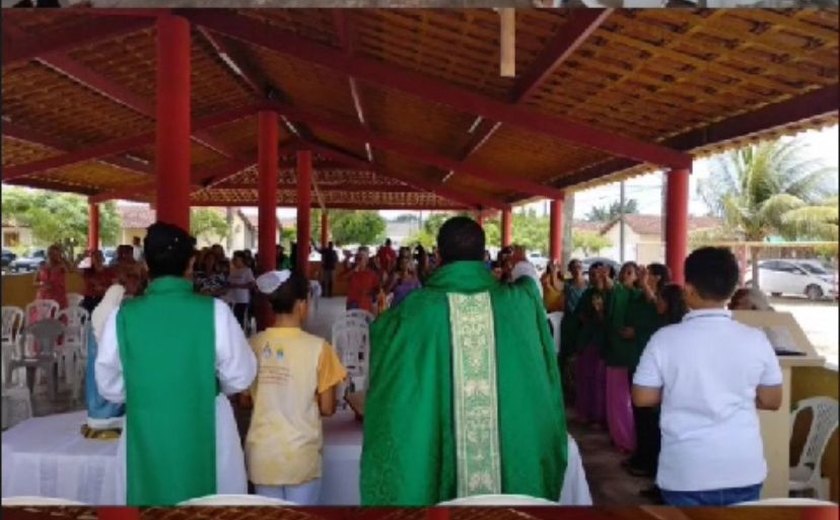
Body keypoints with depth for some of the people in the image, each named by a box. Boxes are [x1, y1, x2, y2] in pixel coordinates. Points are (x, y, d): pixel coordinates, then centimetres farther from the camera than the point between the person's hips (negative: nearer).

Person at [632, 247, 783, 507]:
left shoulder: (665, 339, -12)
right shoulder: (756, 340, -7)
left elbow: (642, 398, -5)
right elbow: (771, 401, 3)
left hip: (686, 471, -2)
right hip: (744, 469, 2)